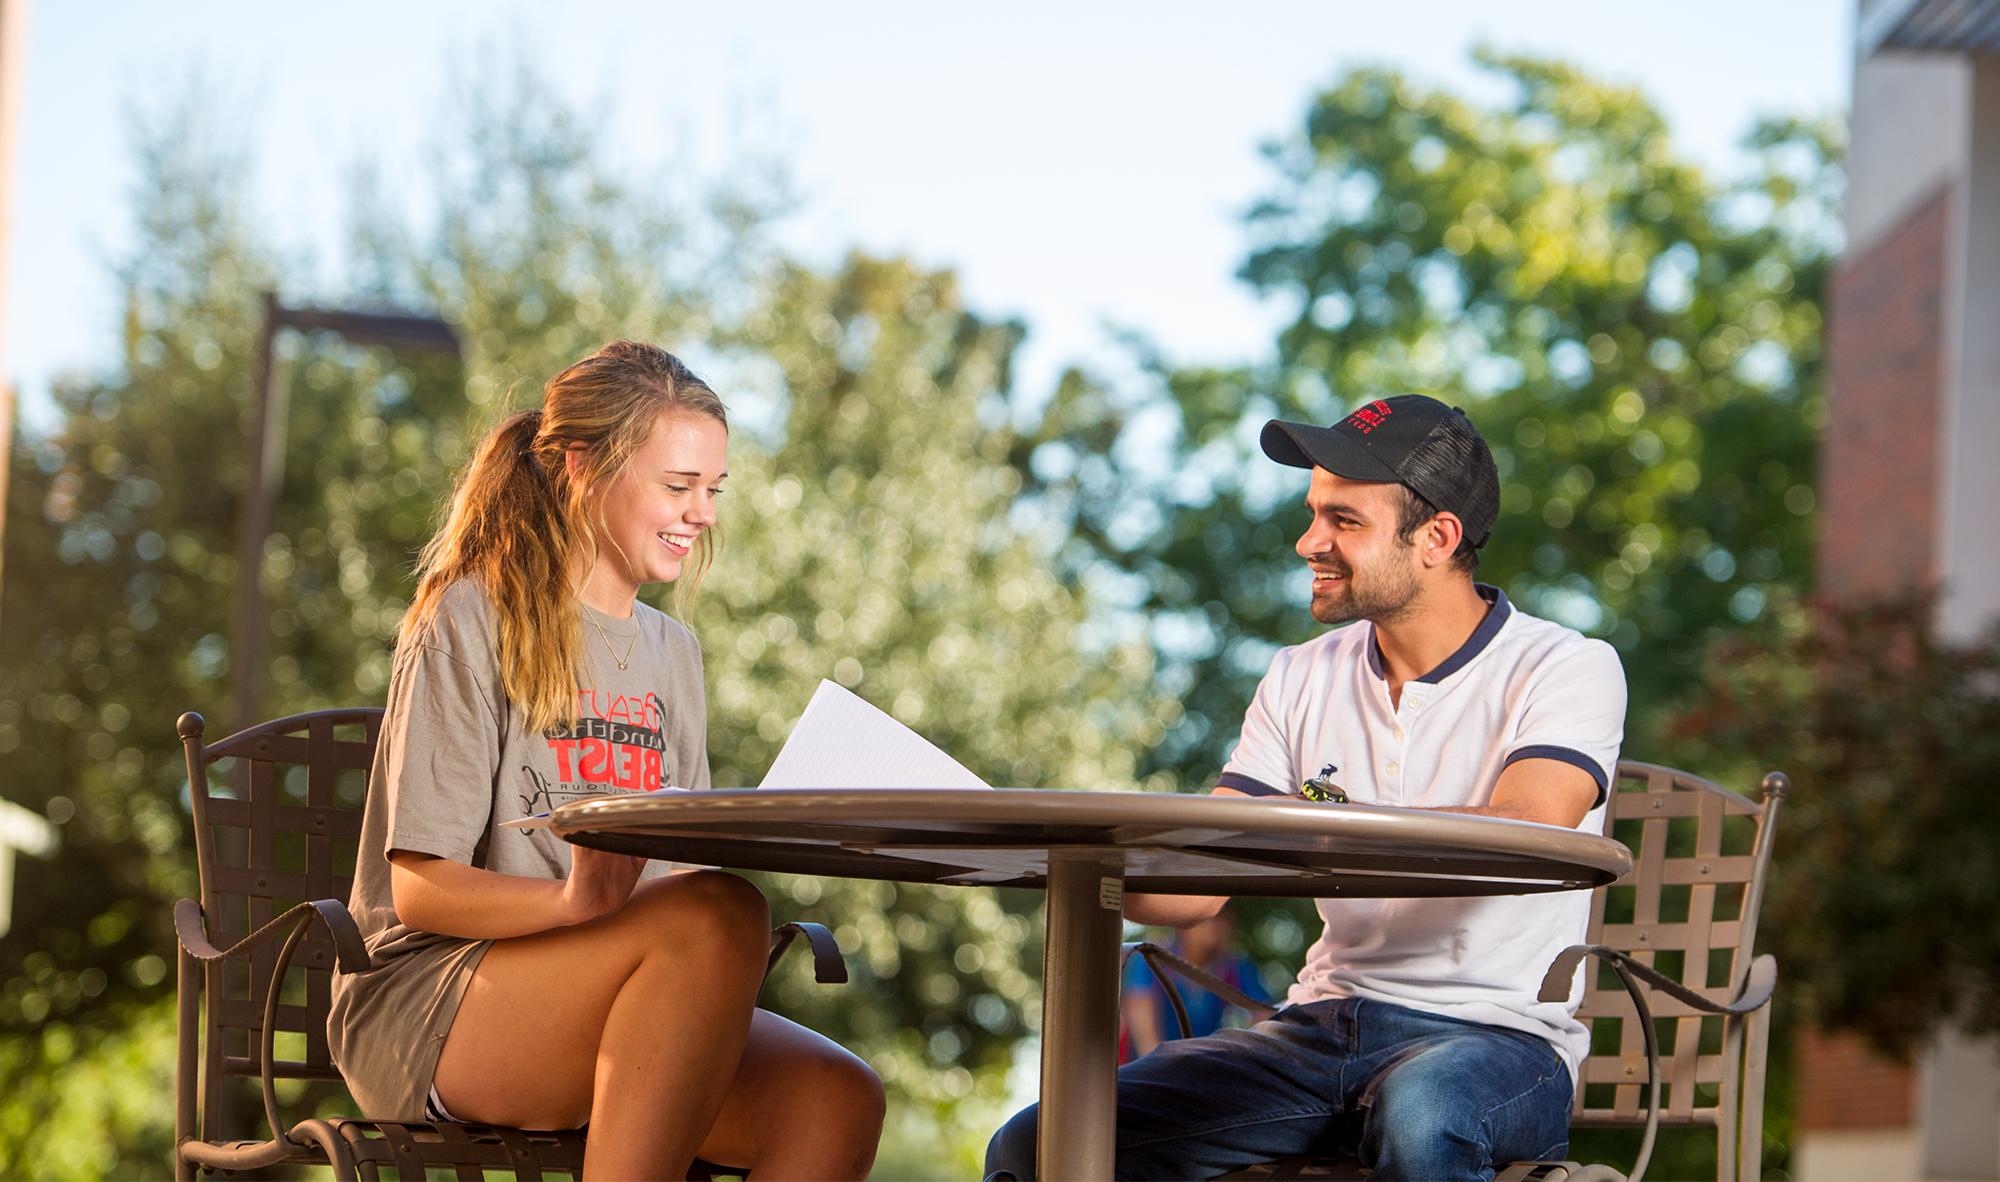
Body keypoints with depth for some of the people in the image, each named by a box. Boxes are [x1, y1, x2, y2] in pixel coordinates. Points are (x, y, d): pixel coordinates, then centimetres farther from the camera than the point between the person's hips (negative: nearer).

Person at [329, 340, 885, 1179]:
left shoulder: (672, 654, 20)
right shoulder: (472, 621, -2)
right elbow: (420, 887, -11)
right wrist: (575, 900, -30)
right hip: (427, 1002, -6)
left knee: (835, 1098, -24)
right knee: (719, 915, -33)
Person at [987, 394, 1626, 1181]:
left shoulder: (1567, 669, -3)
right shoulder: (1303, 680, 14)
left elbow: (1519, 836, -23)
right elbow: (1194, 885, 9)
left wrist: (1325, 817, -35)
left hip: (1497, 1035, -5)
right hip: (1320, 1027, 5)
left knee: (1420, 1117, -42)